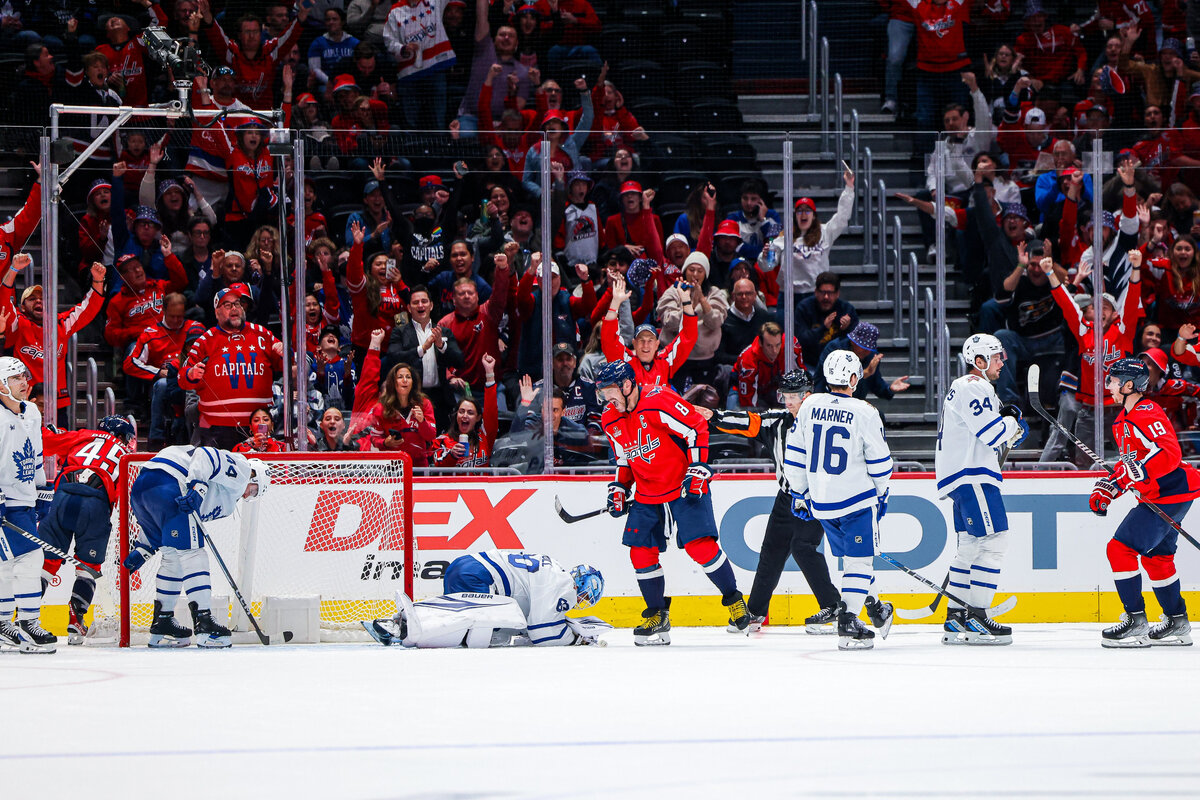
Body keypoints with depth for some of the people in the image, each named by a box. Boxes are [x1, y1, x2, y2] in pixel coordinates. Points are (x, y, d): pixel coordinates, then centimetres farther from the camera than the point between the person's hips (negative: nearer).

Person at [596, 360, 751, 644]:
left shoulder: (659, 401, -20)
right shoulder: (611, 421, 5)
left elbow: (697, 428, -16)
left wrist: (697, 470, -19)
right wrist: (619, 488, 7)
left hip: (685, 488, -7)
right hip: (647, 495, 7)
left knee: (700, 545, -15)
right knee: (641, 552, -1)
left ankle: (734, 601, 2)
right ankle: (657, 617, 12)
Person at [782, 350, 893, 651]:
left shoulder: (810, 406, 2)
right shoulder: (864, 412, -11)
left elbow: (794, 454, 8)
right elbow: (879, 460, -4)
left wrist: (799, 493, 18)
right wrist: (881, 493, 13)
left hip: (820, 502, 5)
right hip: (856, 498, -5)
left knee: (849, 556, 20)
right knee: (860, 559, -1)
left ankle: (870, 607, 29)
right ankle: (847, 623, -11)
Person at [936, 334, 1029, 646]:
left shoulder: (969, 388, 23)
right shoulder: (973, 387, -12)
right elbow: (991, 433, -21)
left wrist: (1010, 419, 3)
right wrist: (1013, 423, -2)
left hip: (964, 477, 11)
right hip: (971, 476, -11)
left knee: (970, 546, 13)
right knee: (993, 541, -13)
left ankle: (956, 618, 13)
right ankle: (976, 618, -16)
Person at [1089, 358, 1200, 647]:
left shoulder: (1146, 414, -17)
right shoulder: (1123, 419, 17)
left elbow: (1168, 454, -29)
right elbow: (1131, 463, 26)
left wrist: (1138, 472, -34)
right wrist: (1108, 487, 14)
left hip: (1169, 494, -11)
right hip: (1155, 496, 11)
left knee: (1121, 548, -14)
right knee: (1156, 556, 20)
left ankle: (1135, 623, -13)